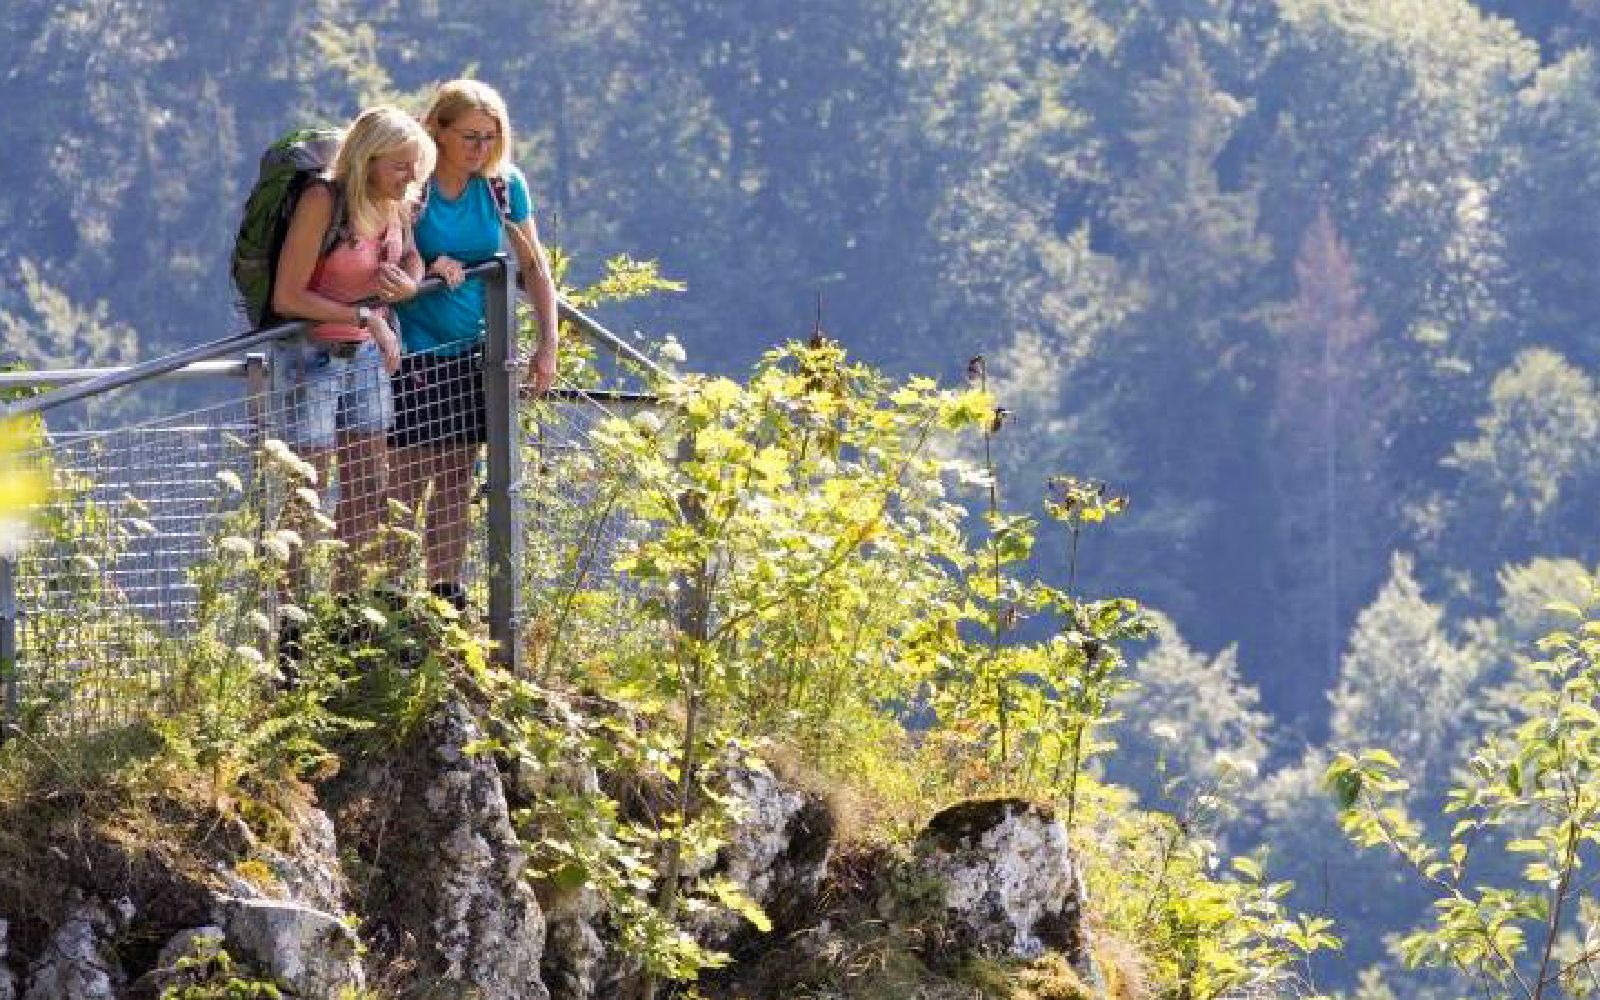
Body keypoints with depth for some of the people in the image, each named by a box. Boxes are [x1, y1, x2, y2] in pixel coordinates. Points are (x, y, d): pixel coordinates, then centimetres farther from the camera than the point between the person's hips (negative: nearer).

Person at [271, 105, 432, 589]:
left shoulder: (395, 204, -3)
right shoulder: (323, 202, -23)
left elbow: (411, 258, 15)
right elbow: (286, 298, -23)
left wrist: (408, 284, -10)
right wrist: (364, 317, -24)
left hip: (366, 356, 7)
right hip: (312, 358, -7)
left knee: (368, 493, 11)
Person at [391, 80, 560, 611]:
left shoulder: (504, 186, 1)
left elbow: (534, 268, 8)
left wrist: (547, 344, 2)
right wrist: (427, 270, -26)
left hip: (472, 350, 5)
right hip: (416, 352, -5)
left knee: (456, 481, 10)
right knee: (409, 480, -6)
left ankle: (447, 590, 17)